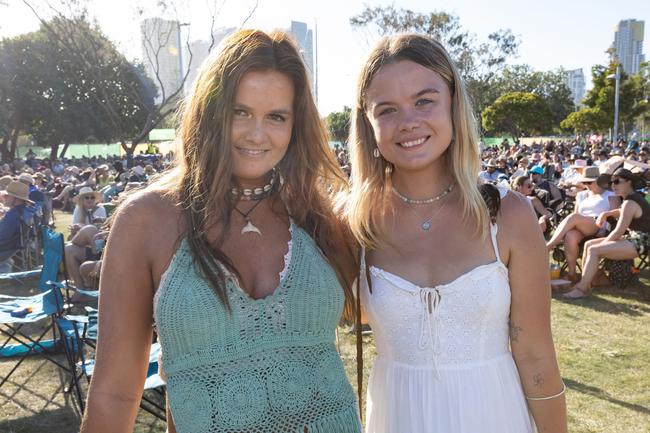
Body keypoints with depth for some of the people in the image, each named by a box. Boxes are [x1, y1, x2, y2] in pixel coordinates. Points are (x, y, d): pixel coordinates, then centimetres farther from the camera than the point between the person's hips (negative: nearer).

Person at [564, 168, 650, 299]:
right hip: (631, 238, 10)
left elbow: (618, 231, -20)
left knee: (594, 250, -21)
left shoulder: (630, 203, -19)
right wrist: (606, 214, 11)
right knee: (588, 244, 5)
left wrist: (601, 244, -8)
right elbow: (622, 212, 30)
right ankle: (584, 281, 3)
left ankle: (582, 289, -16)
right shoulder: (634, 197, 11)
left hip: (638, 243, -10)